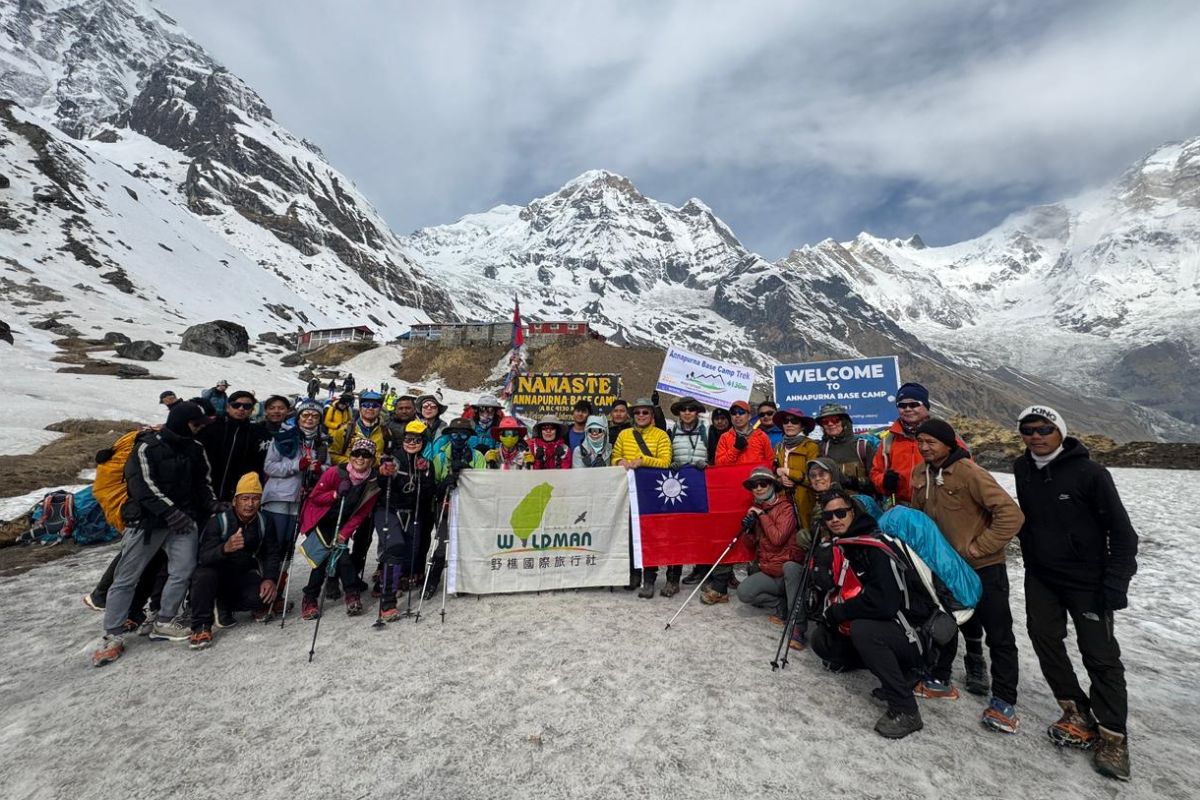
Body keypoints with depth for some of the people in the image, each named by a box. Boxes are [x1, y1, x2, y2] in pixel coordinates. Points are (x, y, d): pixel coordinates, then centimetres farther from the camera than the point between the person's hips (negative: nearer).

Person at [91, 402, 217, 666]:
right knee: (126, 578, 4)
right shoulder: (148, 446, -9)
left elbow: (202, 481, 18)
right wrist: (170, 511, -21)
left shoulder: (195, 449, 9)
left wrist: (212, 505, 3)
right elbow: (142, 485, -15)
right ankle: (113, 635, 16)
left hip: (183, 519, 4)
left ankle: (163, 623, 9)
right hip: (147, 520, -4)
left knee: (183, 570, -7)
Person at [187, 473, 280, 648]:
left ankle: (225, 605, 8)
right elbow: (203, 558, -28)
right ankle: (201, 626, -19)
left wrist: (269, 578, -17)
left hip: (244, 575, 3)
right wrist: (225, 548, -50)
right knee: (204, 574, -35)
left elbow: (272, 553, -1)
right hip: (218, 573, -2)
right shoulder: (218, 521, -18)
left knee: (263, 597, -24)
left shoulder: (263, 523, -6)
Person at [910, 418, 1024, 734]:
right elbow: (919, 515, 13)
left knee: (998, 634, 5)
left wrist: (980, 546, -21)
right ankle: (939, 680, 33)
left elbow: (1011, 514, -24)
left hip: (984, 567, -6)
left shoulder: (969, 472, -21)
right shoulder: (920, 474, -1)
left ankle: (1003, 702, 20)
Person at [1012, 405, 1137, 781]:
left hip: (1087, 580, -4)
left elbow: (1122, 531, -12)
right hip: (1040, 577, 5)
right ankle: (1078, 714, 22)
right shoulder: (1023, 470, -1)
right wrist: (1031, 557, 14)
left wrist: (1115, 584, -15)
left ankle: (1112, 737, 16)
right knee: (1045, 638, 6)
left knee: (1100, 655, 2)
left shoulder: (1089, 473, -16)